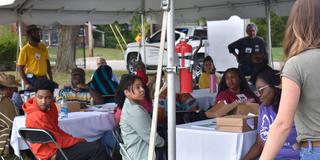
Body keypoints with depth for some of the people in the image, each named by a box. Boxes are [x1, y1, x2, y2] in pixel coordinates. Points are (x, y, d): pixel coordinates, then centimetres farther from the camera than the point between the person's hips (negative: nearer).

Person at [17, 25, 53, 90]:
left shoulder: (43, 47, 8)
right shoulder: (25, 49, -8)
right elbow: (19, 67, -9)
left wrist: (51, 79, 12)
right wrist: (26, 83, -16)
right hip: (32, 79, -5)